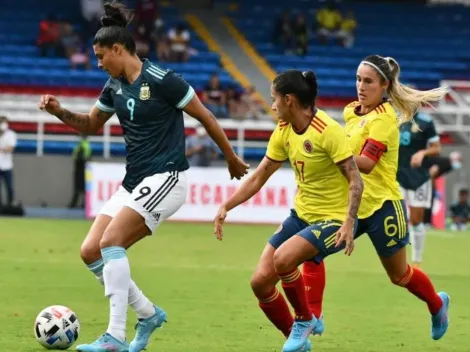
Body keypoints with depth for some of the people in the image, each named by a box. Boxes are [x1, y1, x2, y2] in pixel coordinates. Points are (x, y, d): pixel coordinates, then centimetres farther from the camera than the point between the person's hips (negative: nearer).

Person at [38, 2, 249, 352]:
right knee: (91, 252, -1)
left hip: (166, 178, -8)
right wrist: (60, 112, 6)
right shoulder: (115, 86, 9)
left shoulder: (160, 80, -14)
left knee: (110, 241, -23)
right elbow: (91, 124, 24)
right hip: (134, 182, 8)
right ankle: (149, 314, 14)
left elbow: (205, 117, -5)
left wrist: (232, 159, 3)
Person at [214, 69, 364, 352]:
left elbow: (355, 180, -20)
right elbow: (259, 177, 10)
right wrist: (226, 207, 1)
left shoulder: (328, 130, -20)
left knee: (282, 259, -30)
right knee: (261, 281, -1)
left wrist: (349, 224, -30)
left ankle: (305, 320, -3)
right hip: (301, 215, 8)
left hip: (332, 220, -8)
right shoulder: (283, 131, 3)